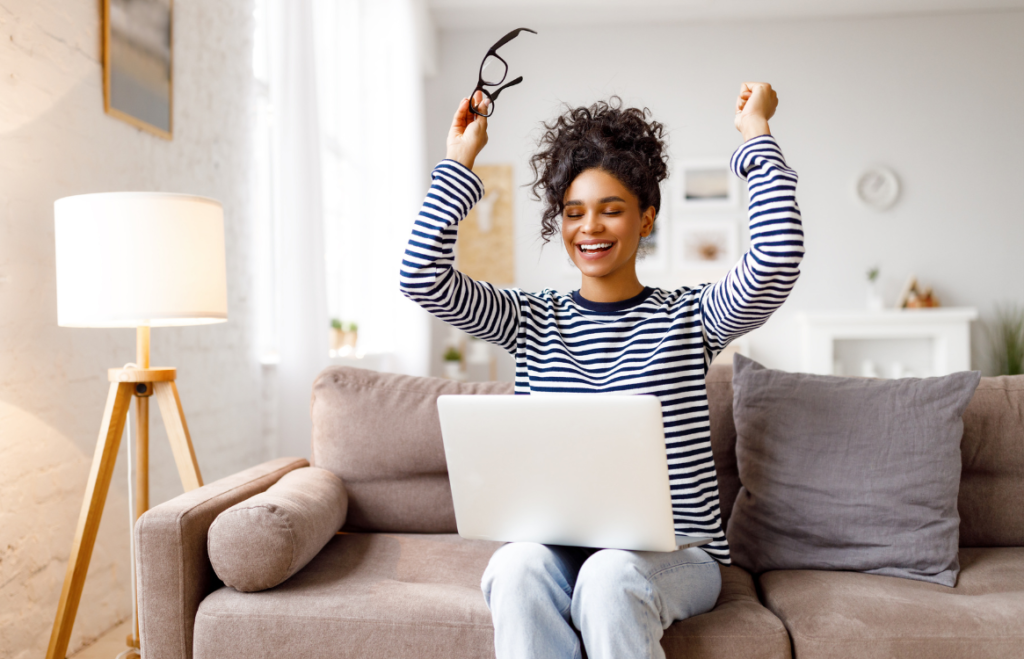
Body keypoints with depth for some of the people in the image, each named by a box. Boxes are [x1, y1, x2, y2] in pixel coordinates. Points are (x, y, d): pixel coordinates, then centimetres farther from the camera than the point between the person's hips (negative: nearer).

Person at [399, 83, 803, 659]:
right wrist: (460, 162, 0)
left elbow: (777, 263, -15)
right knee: (517, 564, -31)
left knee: (610, 575, -34)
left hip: (676, 553, -1)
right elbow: (424, 277, -3)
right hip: (559, 549, 2)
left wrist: (757, 134, -6)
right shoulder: (533, 321, 8)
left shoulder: (689, 317, 3)